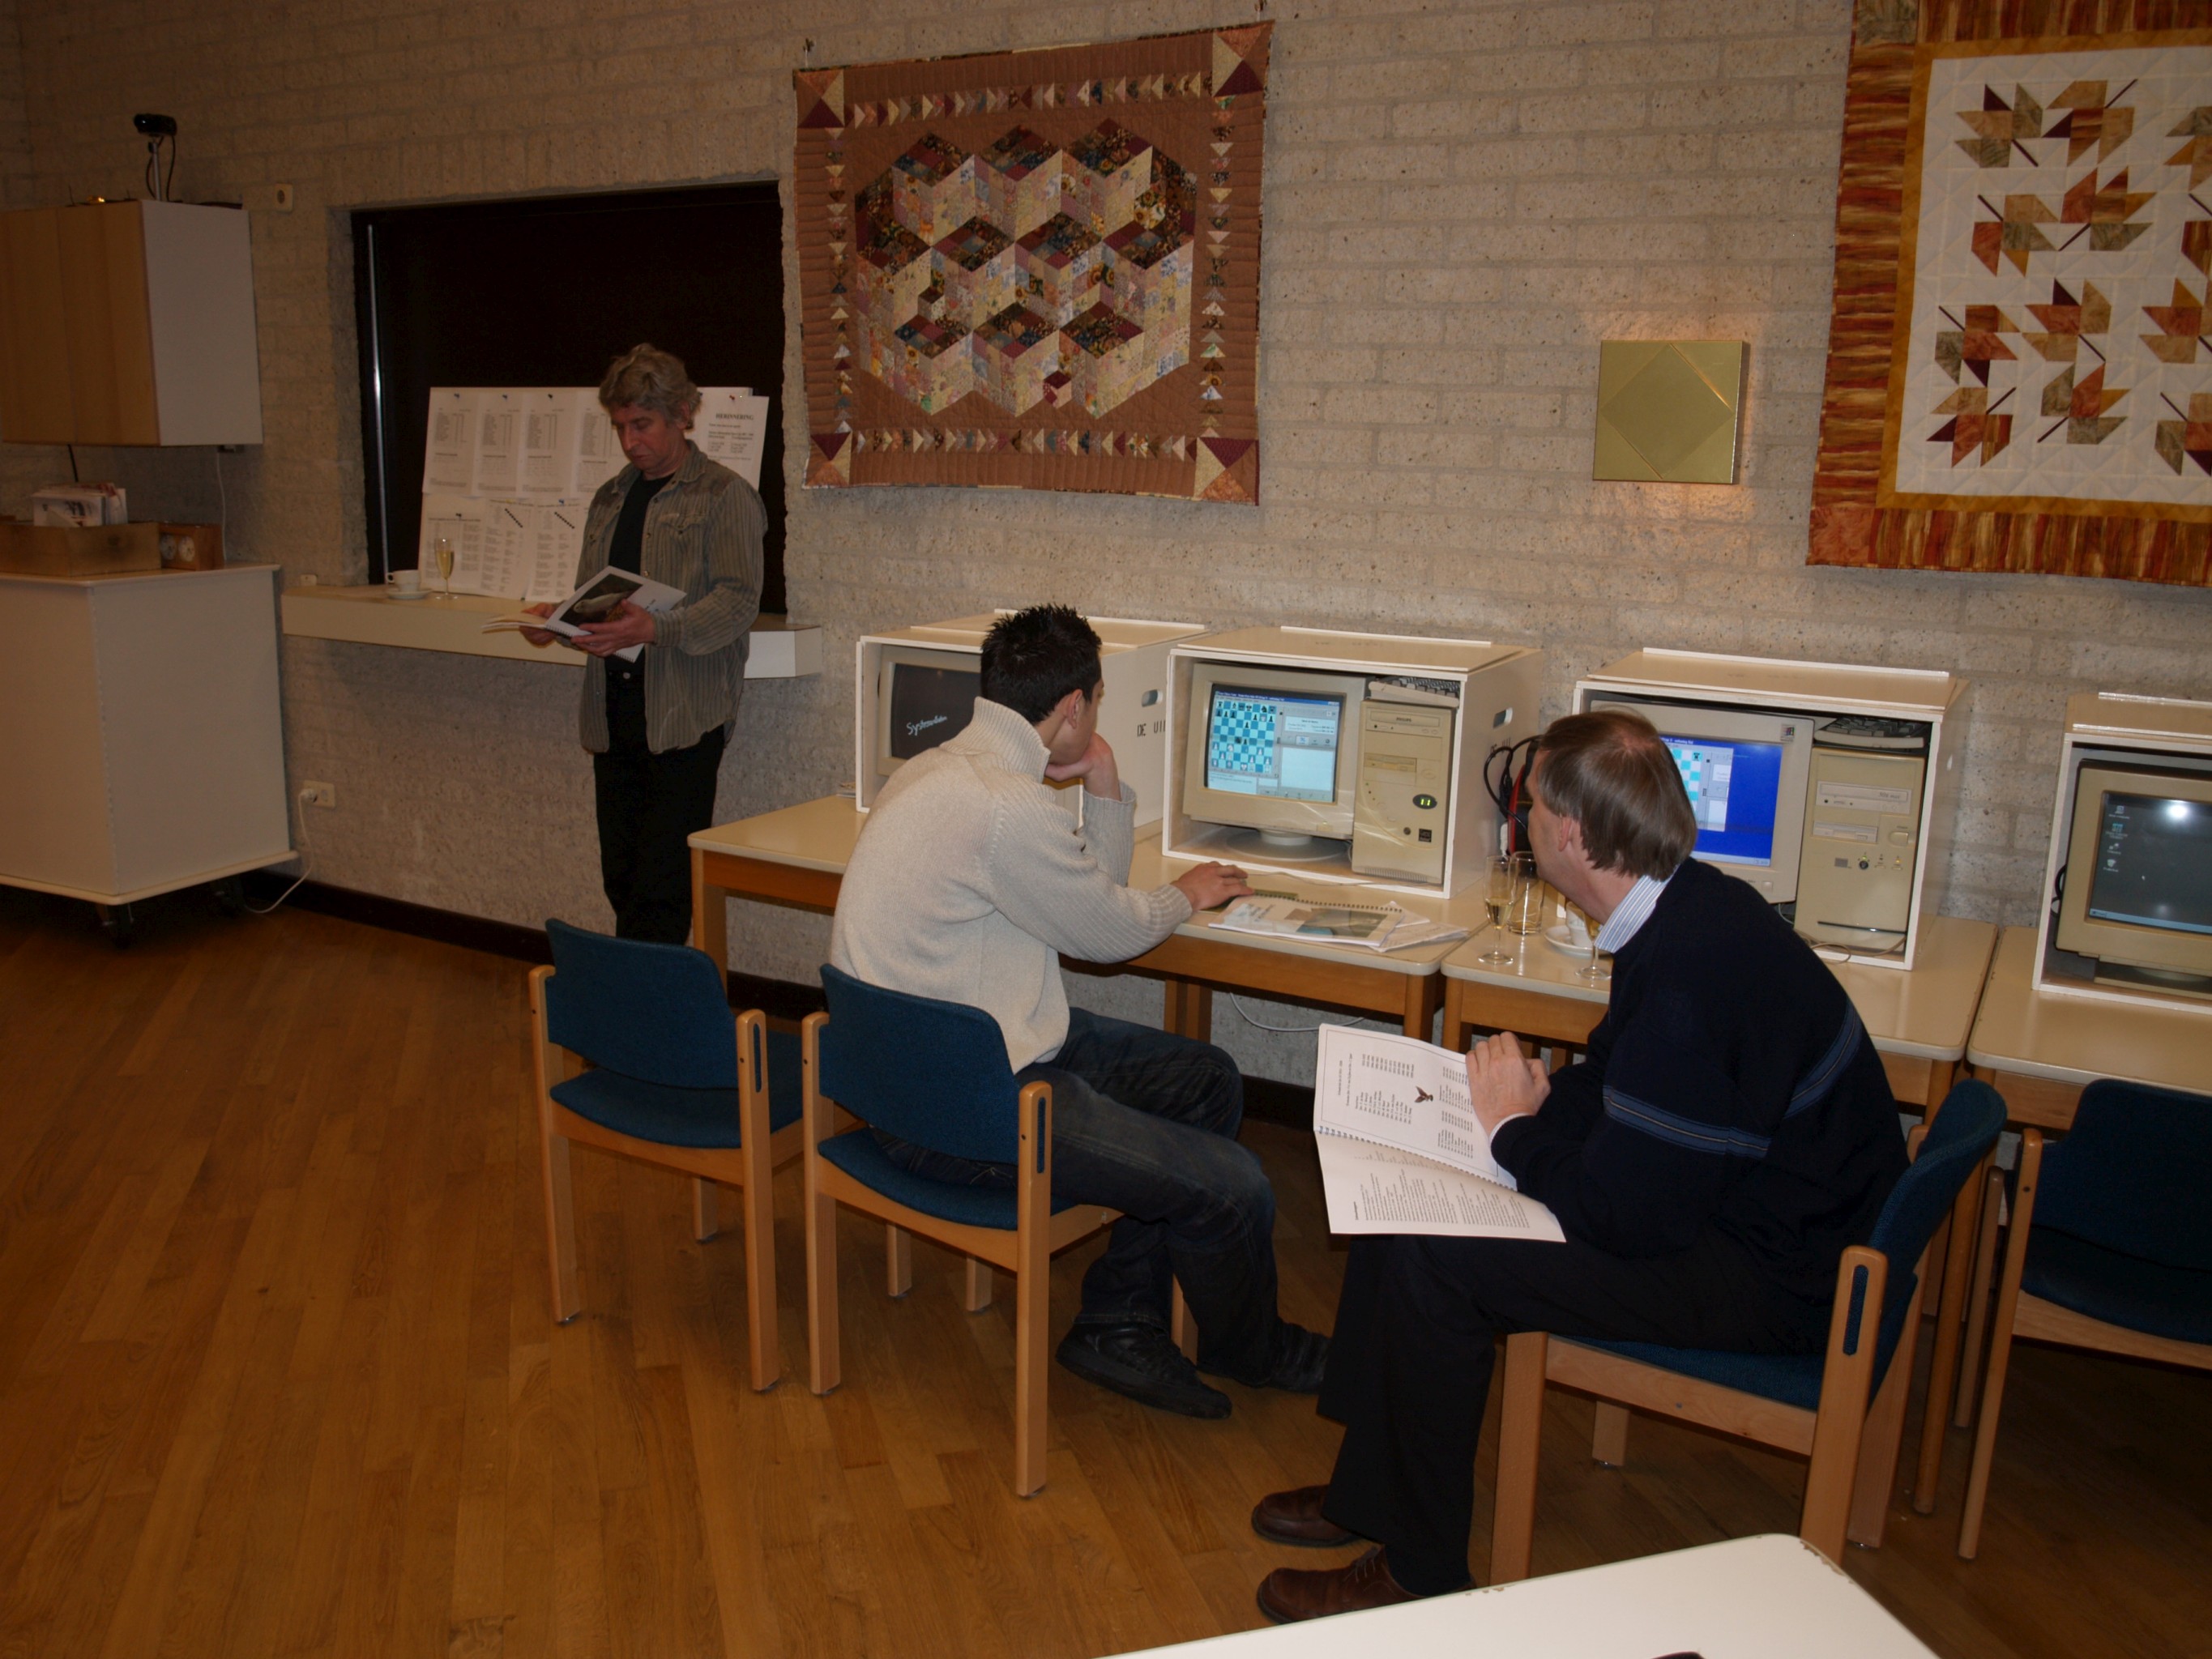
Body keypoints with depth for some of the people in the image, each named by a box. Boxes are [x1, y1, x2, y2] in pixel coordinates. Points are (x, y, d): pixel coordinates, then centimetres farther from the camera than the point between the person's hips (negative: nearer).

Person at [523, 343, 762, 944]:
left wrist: (656, 629, -28)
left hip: (685, 713, -7)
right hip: (613, 711, 7)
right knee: (621, 877, 9)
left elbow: (739, 600, -13)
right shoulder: (611, 499, 20)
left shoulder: (724, 496, -2)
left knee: (663, 886, -8)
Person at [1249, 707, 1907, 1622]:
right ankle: (1371, 1490, 18)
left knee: (1430, 1265, -20)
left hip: (1774, 1279, -10)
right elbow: (1621, 1080, 16)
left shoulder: (1687, 977, -32)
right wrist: (1539, 1095, -3)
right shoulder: (1687, 905, 0)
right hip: (1721, 1193, 10)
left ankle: (1416, 1573, 0)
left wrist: (1515, 1125, -11)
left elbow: (1620, 1218, -28)